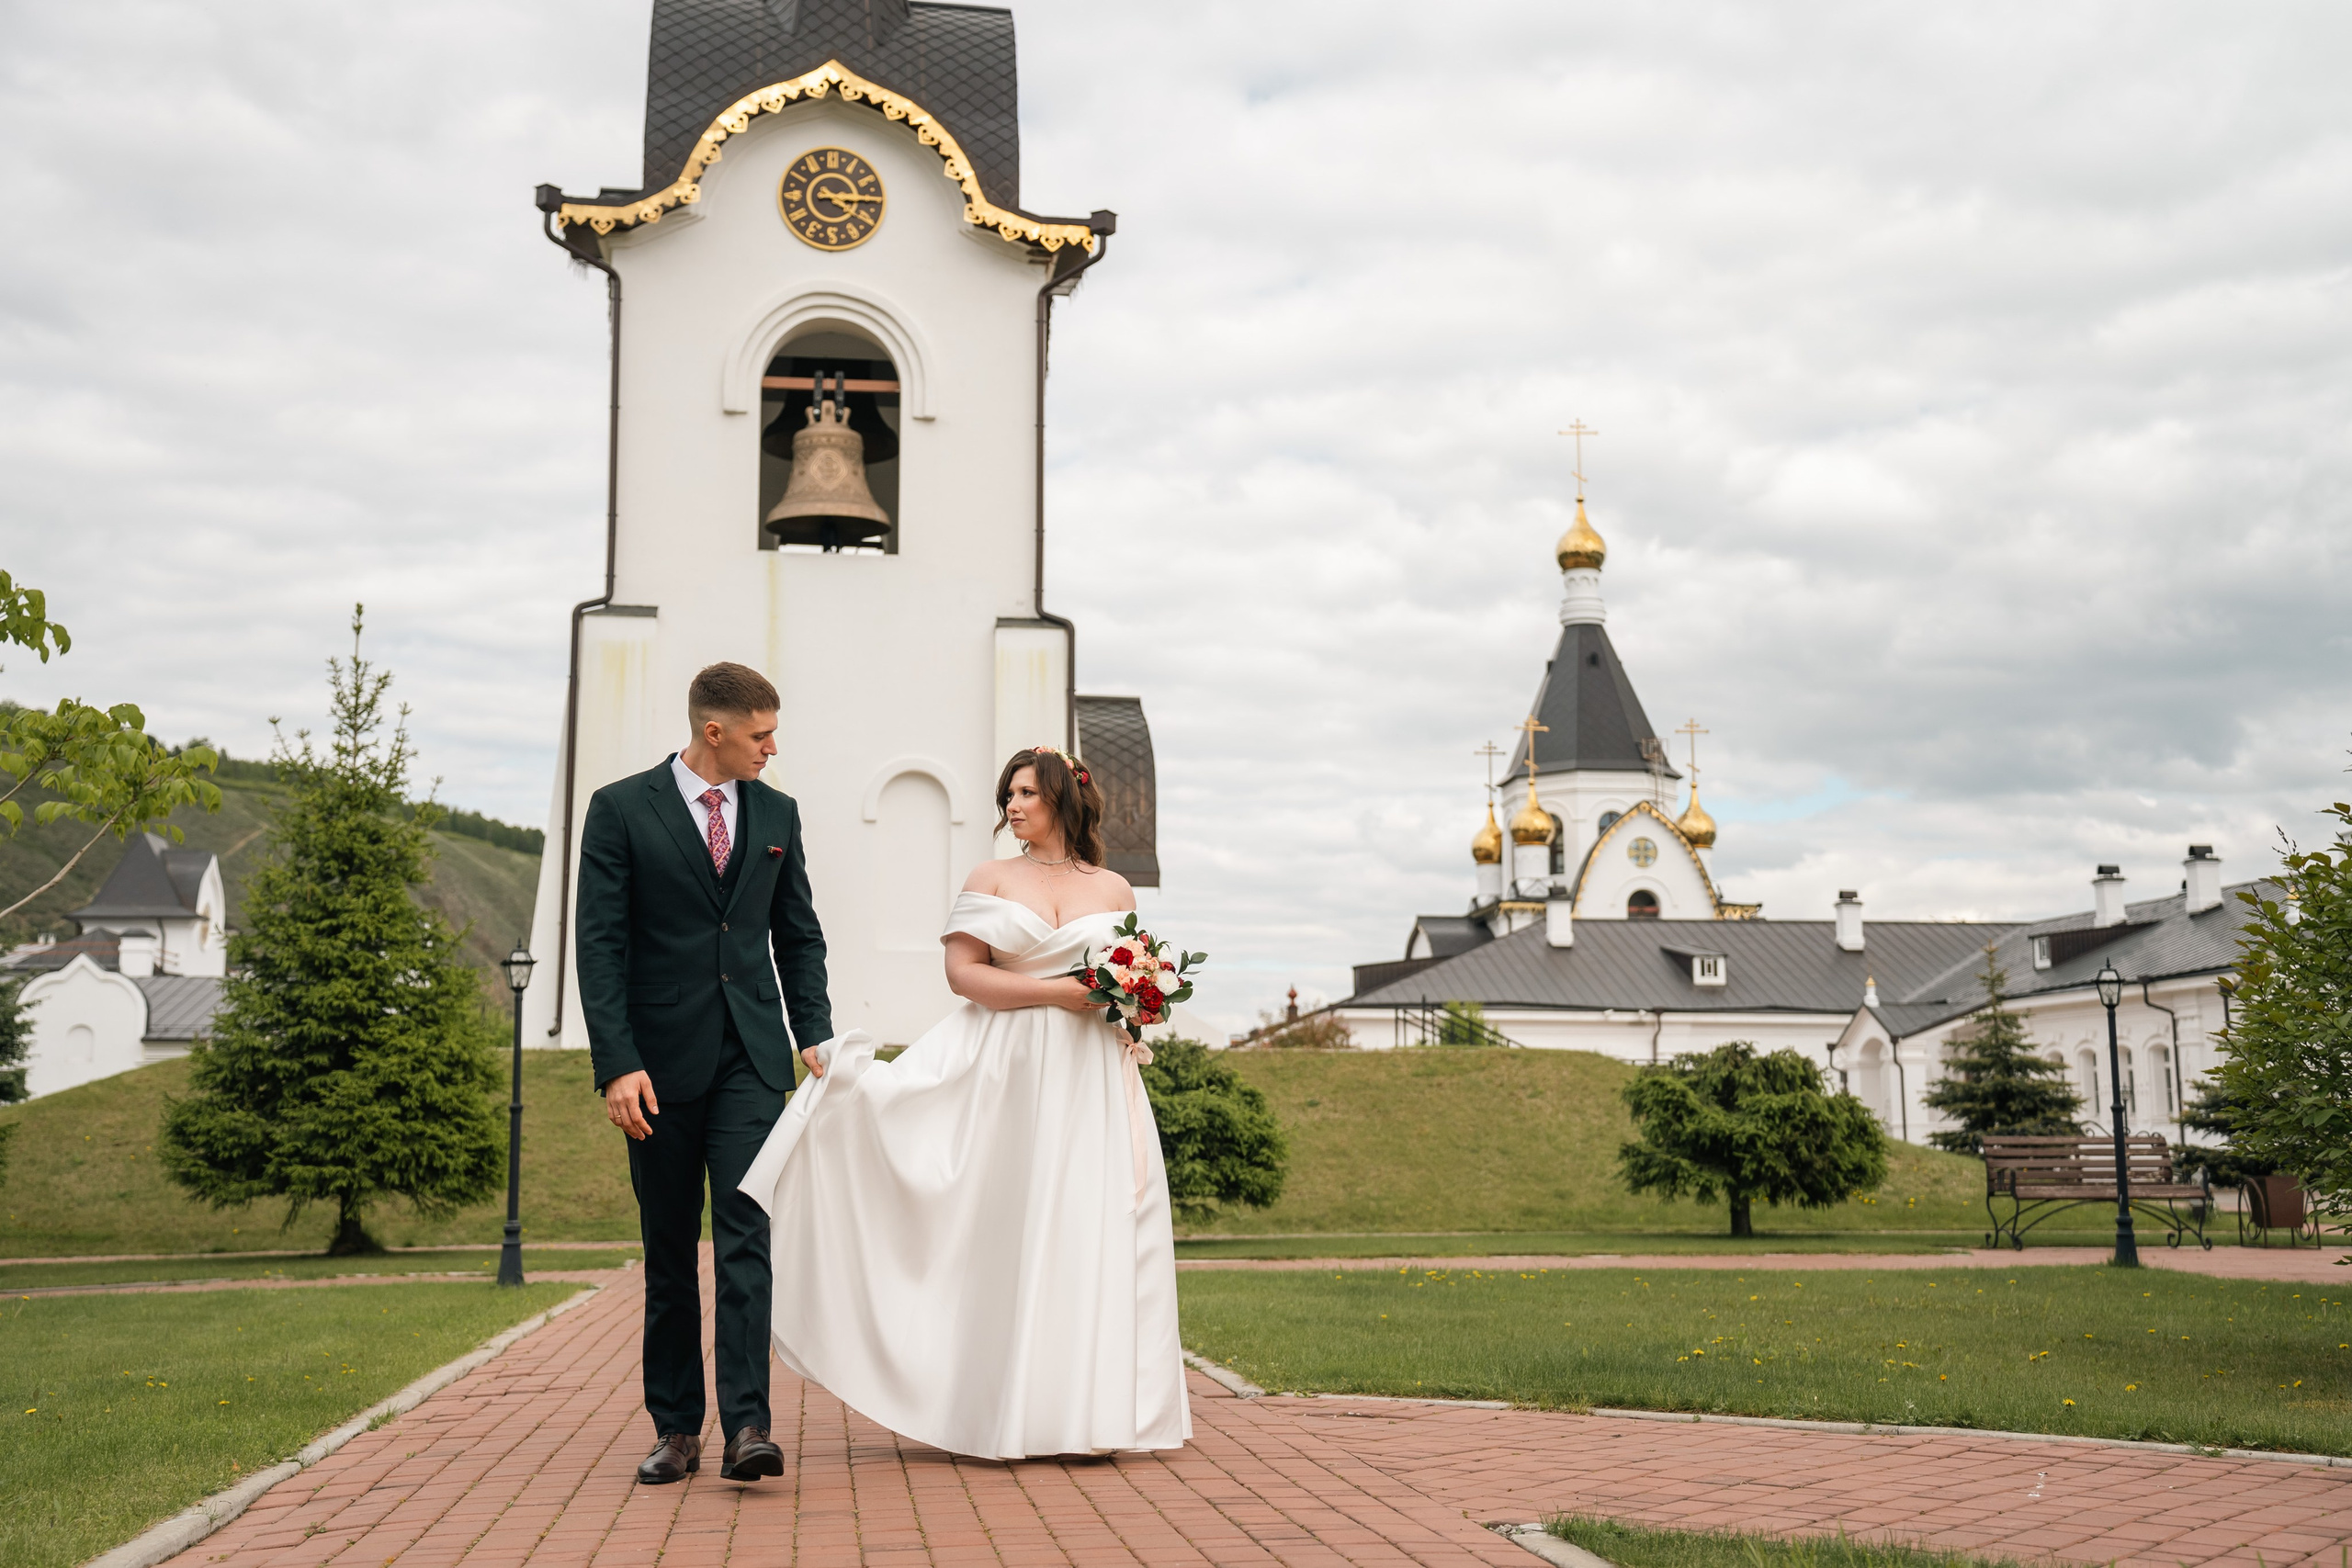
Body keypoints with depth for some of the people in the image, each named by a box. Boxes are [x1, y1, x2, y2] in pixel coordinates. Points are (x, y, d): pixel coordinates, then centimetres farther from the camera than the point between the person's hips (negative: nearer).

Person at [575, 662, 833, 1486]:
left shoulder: (776, 813, 10)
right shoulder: (621, 809, -3)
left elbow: (799, 937, 14)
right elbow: (599, 945, -7)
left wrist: (818, 1039, 4)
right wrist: (617, 1065, -15)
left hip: (751, 1058, 2)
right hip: (660, 1061, -2)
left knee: (747, 1234, -10)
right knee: (669, 1253, 7)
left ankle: (746, 1426, -13)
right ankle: (676, 1426, 16)